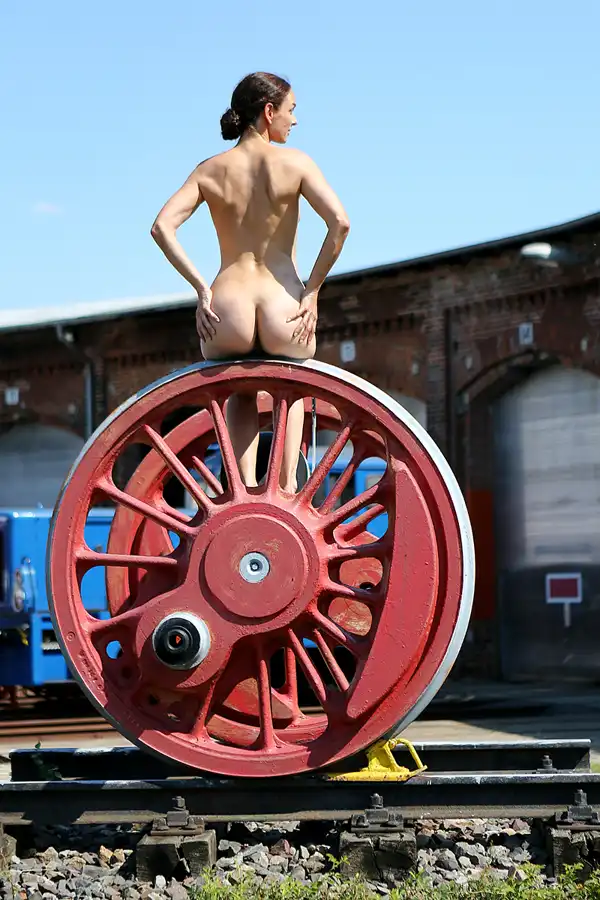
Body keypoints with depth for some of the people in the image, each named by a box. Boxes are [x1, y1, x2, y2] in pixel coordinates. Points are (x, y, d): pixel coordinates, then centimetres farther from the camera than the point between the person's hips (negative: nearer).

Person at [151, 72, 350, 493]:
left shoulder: (211, 169, 8)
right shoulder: (294, 162, 2)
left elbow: (163, 226, -4)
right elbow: (340, 223, -11)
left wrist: (202, 288, -1)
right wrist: (313, 289, -3)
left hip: (229, 310, 2)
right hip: (283, 310, -1)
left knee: (240, 394, 33)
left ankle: (246, 486, 13)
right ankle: (288, 480, 15)